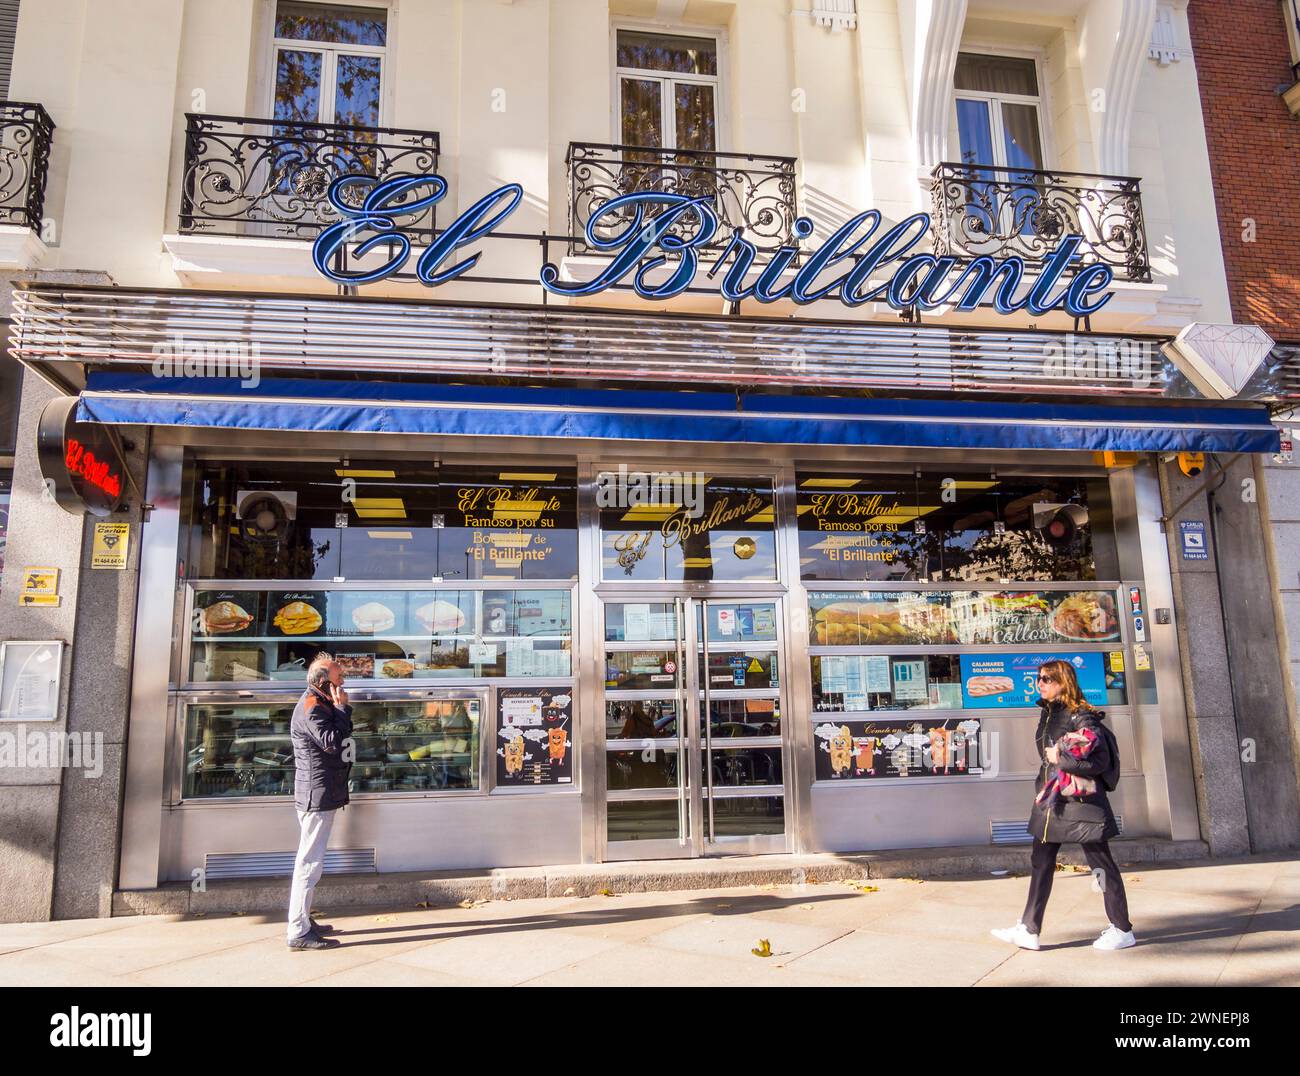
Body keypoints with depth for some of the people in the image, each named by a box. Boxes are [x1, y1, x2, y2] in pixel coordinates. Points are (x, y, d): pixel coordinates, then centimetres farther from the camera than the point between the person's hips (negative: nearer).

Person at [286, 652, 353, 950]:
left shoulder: (321, 704, 15)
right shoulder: (311, 707, -17)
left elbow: (339, 738, 18)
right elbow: (333, 741, -25)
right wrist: (342, 708, -18)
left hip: (323, 794, 11)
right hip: (317, 795, -11)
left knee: (309, 860, 17)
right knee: (310, 862, -7)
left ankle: (302, 920, 28)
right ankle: (299, 932, -3)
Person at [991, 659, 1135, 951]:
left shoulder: (1081, 717, -15)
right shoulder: (1048, 713, 10)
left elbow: (1101, 762, -19)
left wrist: (1061, 759, -18)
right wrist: (1044, 785, 15)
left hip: (1081, 800, -8)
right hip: (1052, 800, 9)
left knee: (1101, 863, 4)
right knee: (1041, 862, 8)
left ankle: (1123, 930, 20)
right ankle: (1029, 930, 13)